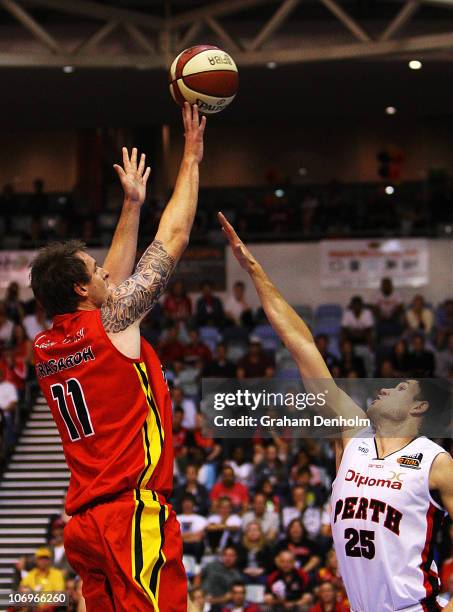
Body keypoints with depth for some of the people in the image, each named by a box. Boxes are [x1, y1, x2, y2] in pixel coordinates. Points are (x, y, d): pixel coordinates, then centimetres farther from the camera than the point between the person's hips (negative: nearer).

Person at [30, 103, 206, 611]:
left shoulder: (44, 348, 13)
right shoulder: (111, 324, -7)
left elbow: (110, 285, 29)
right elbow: (173, 239, 1)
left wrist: (132, 205, 33)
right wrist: (191, 159, 11)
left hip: (84, 522, 8)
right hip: (134, 515, -8)